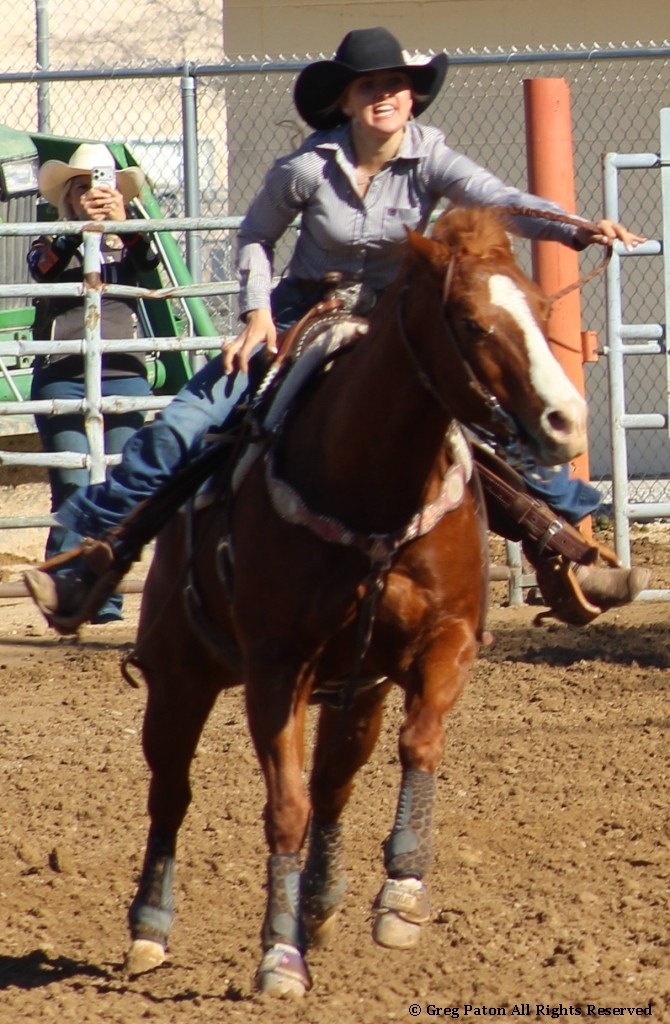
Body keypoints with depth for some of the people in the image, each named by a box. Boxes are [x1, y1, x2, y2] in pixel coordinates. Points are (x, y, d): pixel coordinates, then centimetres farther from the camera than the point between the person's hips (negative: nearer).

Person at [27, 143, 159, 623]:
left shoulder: (127, 243, 15)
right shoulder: (53, 243, 12)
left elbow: (150, 264, -8)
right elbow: (44, 269, -11)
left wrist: (124, 223, -27)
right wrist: (80, 226, -27)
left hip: (123, 372, 2)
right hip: (62, 376, -2)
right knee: (73, 488, -9)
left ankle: (107, 597, 2)